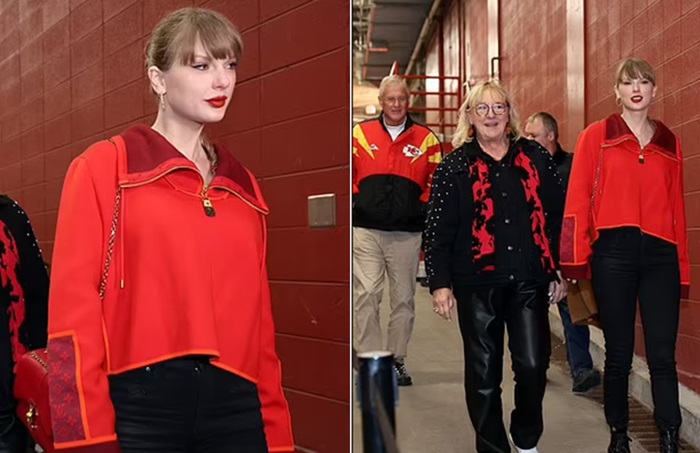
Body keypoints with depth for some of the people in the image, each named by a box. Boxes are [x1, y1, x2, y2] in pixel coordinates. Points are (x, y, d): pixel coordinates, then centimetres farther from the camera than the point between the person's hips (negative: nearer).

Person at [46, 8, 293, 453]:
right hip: (141, 405, -4)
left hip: (236, 407, 4)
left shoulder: (244, 188, 12)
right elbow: (74, 305, -6)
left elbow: (258, 317, 11)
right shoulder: (104, 168, -1)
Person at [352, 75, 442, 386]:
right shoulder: (361, 133, 5)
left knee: (404, 298, 8)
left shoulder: (425, 139, 6)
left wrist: (422, 207, 1)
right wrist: (355, 202, 1)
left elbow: (437, 181, 10)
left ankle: (397, 360, 21)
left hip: (407, 232, 1)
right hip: (366, 230, -1)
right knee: (366, 296, -6)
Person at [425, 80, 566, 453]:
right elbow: (438, 229, 0)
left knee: (533, 365, -1)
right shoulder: (455, 165, 3)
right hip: (478, 282, -1)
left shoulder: (536, 158, 8)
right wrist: (440, 283, -7)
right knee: (483, 372, 6)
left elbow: (559, 216, 10)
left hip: (529, 281, 1)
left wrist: (561, 272, 7)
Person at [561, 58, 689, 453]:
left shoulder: (669, 142, 12)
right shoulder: (596, 136, 3)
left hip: (661, 255, 2)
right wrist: (577, 259, -9)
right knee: (619, 354, 7)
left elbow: (677, 207, 11)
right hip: (614, 252, -2)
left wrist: (683, 266, 9)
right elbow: (578, 200, -3)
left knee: (663, 355, 0)